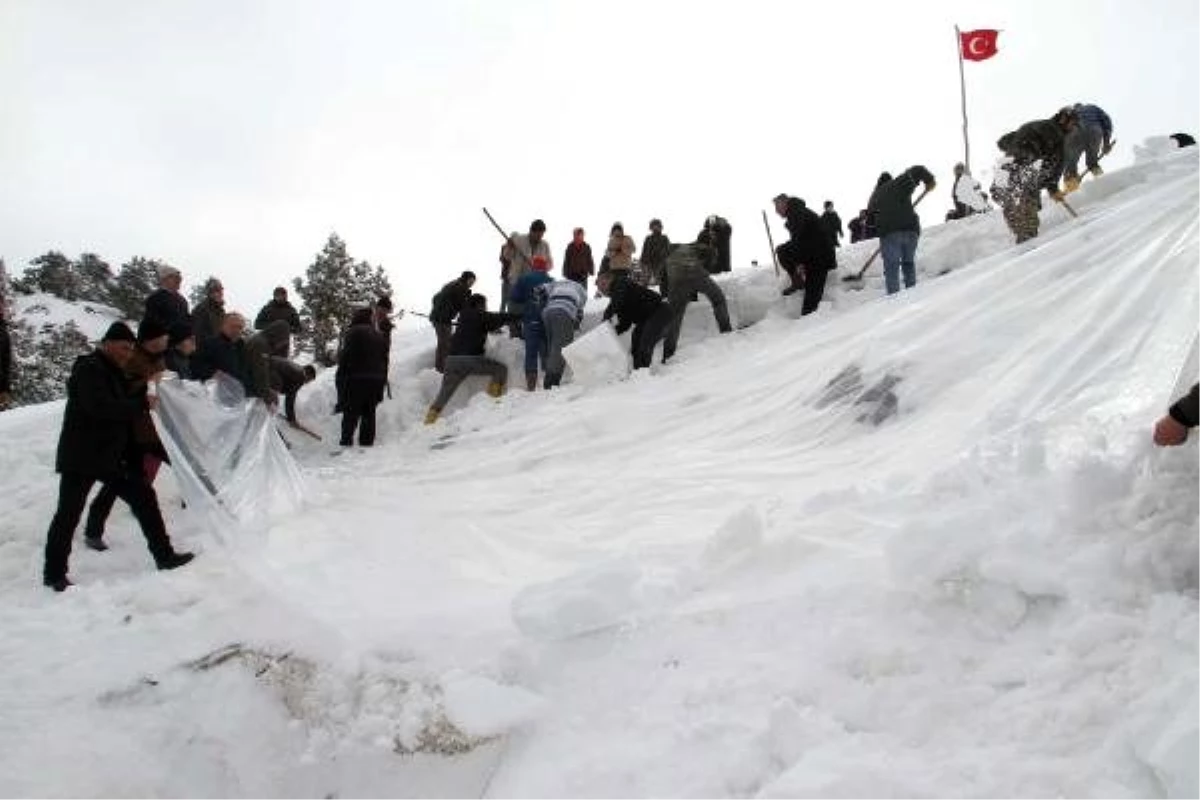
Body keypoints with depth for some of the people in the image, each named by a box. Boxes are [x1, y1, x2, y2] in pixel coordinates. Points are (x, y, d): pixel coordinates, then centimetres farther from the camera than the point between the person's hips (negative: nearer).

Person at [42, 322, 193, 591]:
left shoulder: (114, 372, 14)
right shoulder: (89, 369, -15)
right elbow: (100, 407, -30)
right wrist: (142, 403, -26)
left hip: (111, 456, 9)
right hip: (81, 458, -9)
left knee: (144, 497, 5)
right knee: (68, 514, 0)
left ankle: (164, 555, 10)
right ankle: (54, 573, 11)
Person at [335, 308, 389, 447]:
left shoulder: (354, 332, -5)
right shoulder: (379, 335, 17)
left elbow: (345, 356, -11)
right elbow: (385, 360, 19)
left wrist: (341, 375, -4)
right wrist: (383, 380, 23)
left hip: (356, 379, -6)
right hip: (376, 381, 6)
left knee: (350, 413, -1)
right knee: (369, 414, 10)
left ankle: (346, 441, -5)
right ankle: (367, 442, 9)